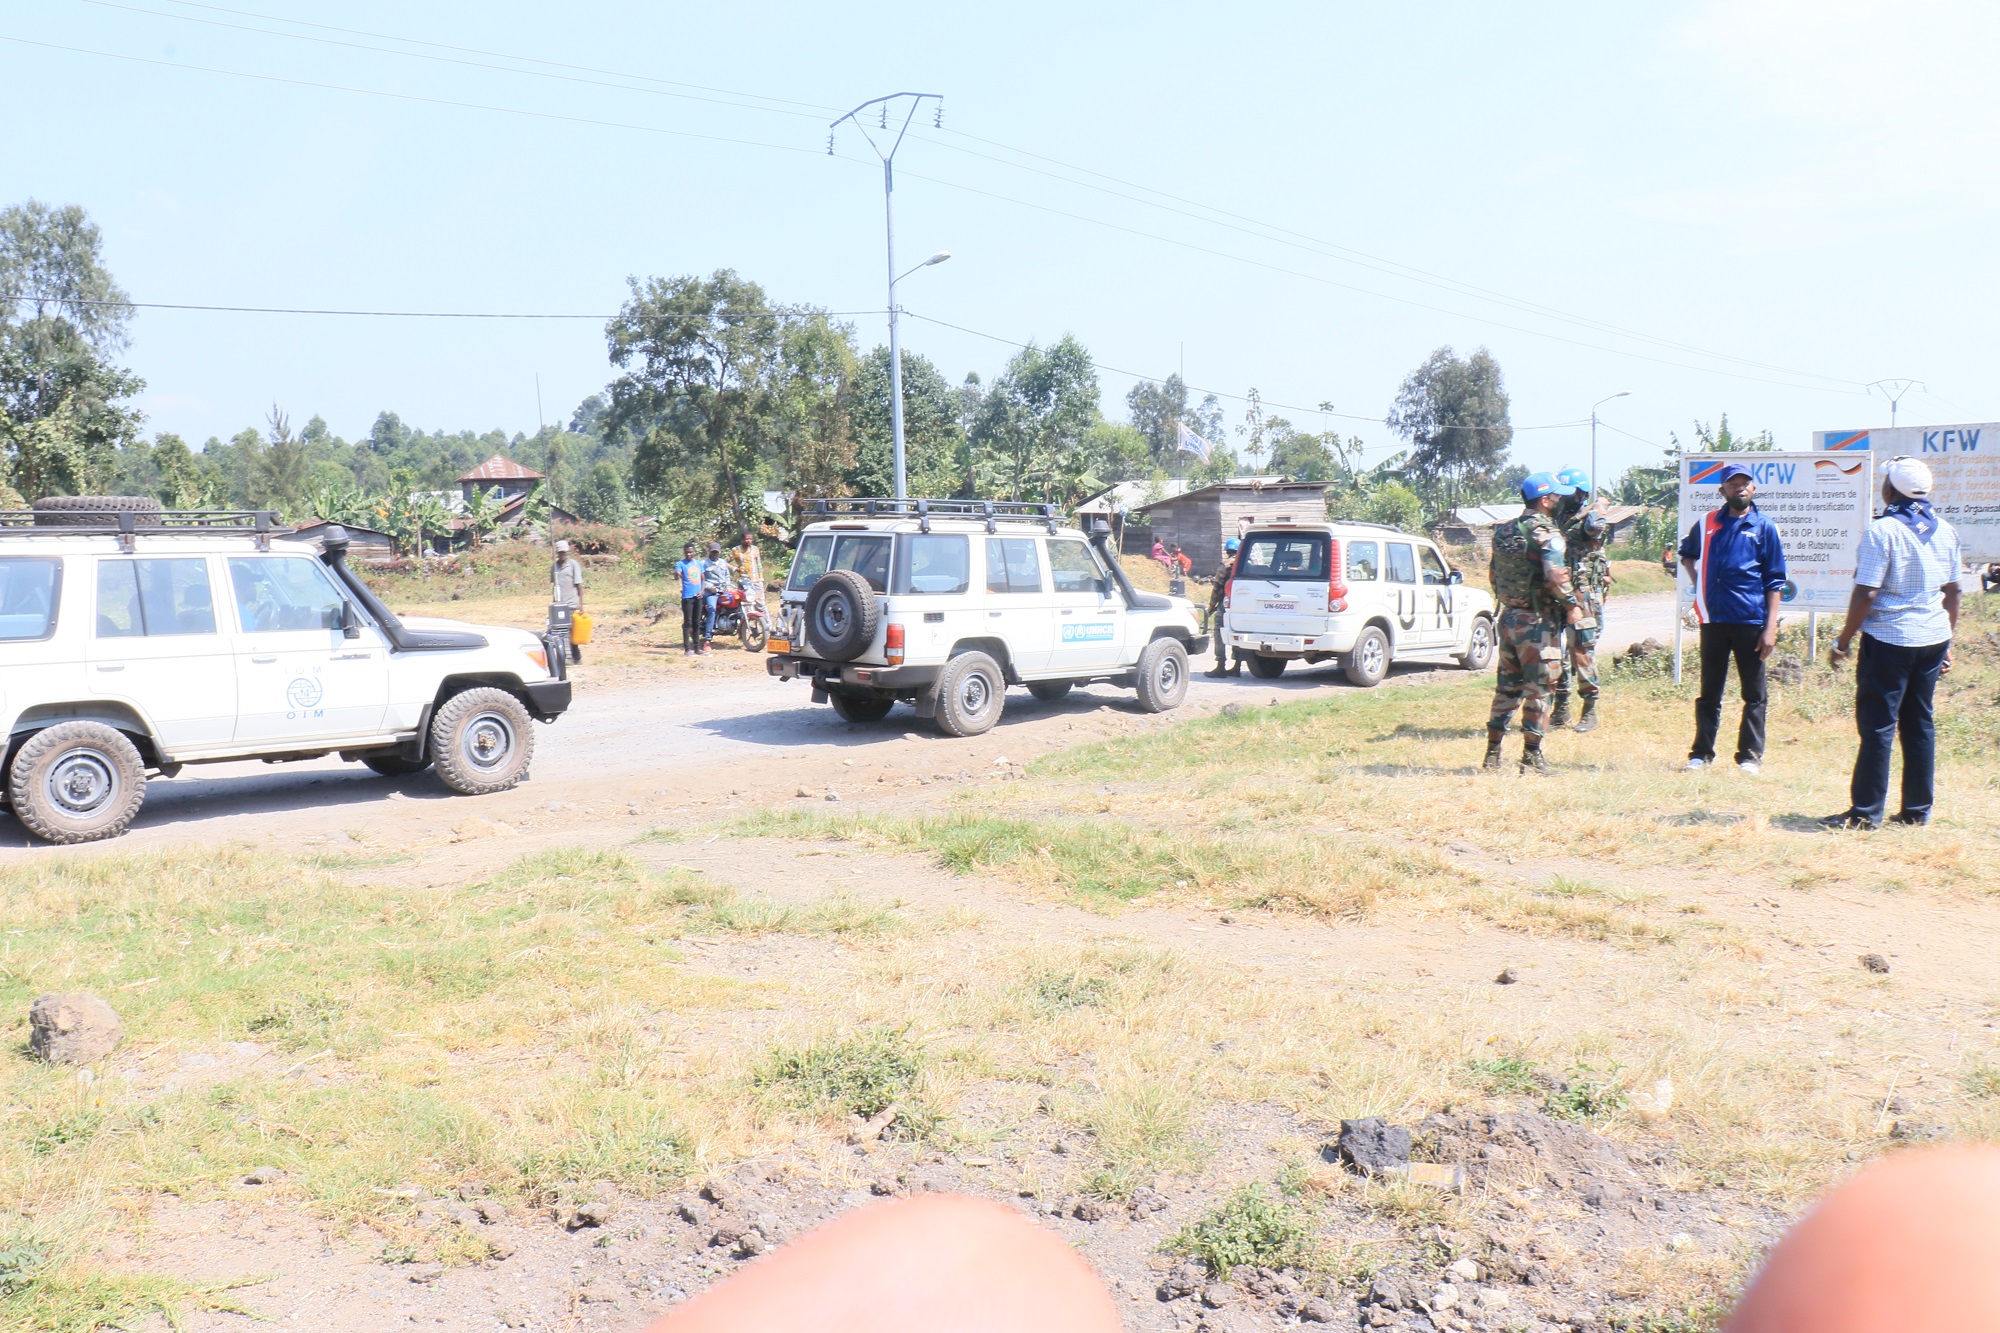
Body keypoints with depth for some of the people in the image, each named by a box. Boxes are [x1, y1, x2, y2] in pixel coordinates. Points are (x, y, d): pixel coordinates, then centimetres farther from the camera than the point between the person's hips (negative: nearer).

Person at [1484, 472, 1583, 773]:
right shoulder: (1546, 533, -14)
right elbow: (1556, 577, -24)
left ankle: (1492, 753, 16)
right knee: (1538, 688, 0)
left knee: (1507, 685, 14)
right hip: (1537, 621, -7)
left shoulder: (1504, 531, 9)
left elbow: (1493, 574, 15)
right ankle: (1531, 758, 3)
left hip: (1509, 617, 7)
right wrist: (1572, 605, -12)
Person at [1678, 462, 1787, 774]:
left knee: (1754, 694, 4)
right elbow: (1687, 554, 28)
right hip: (1713, 619, 2)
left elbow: (1773, 582, 0)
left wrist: (1770, 627, -7)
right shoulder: (1707, 525, 8)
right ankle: (1701, 754, 14)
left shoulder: (1765, 528, 2)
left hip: (1751, 620, -2)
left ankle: (1750, 756, 11)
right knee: (1709, 692, 8)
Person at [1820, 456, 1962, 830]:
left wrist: (1844, 640, -8)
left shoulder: (1882, 530, -14)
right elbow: (1953, 591, 12)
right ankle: (1917, 810, 17)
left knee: (1877, 724, -2)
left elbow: (1866, 593, -17)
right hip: (1933, 638, 6)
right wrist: (1947, 641, 20)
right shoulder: (1945, 531, 7)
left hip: (1889, 638, -6)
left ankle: (1866, 812, 1)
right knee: (1920, 723, 12)